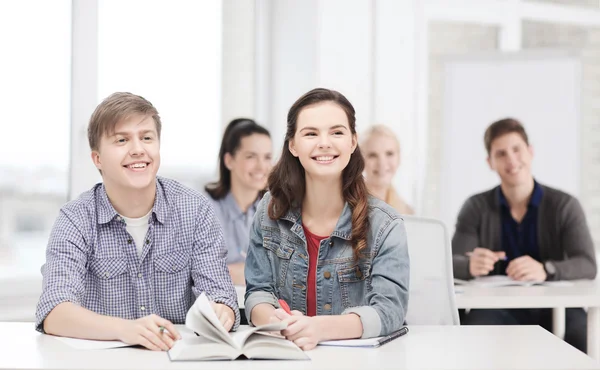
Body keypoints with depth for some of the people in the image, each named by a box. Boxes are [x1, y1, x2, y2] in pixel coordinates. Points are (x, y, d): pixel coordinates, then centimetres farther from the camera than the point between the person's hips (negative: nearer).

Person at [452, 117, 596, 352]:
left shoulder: (565, 206, 1)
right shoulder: (476, 208, 4)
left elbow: (587, 265, -11)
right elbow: (452, 263, -4)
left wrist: (544, 270, -33)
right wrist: (471, 265, -30)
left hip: (554, 309, 1)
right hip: (499, 310, 0)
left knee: (585, 337, -31)